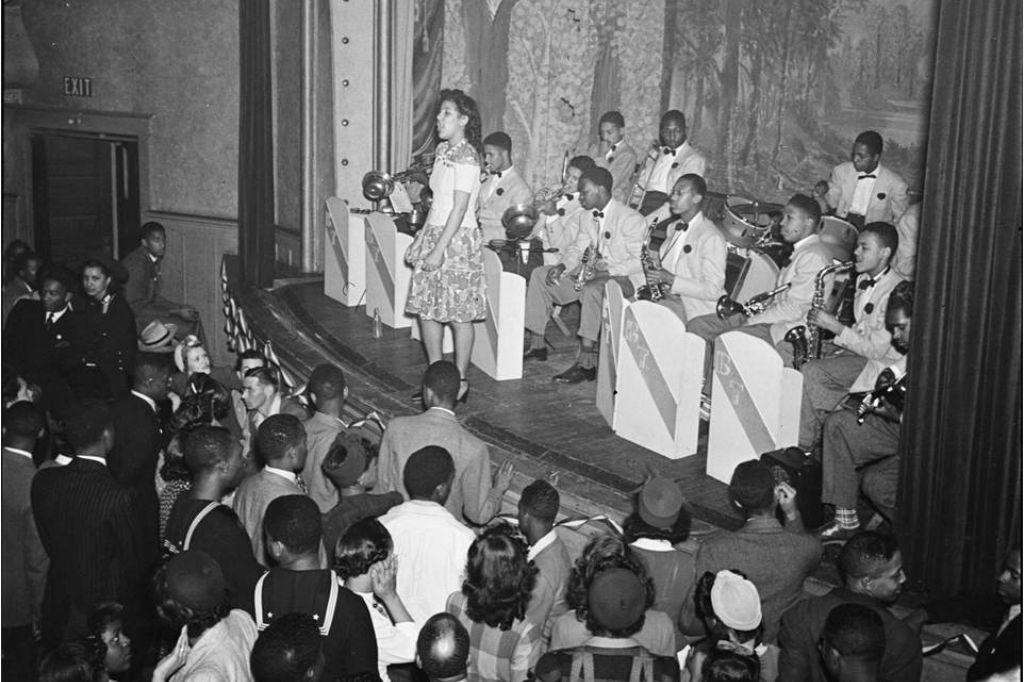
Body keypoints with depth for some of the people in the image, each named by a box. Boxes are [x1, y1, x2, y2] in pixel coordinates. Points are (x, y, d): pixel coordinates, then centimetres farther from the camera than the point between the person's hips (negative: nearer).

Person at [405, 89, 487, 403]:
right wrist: (421, 238, 14)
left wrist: (439, 248, -20)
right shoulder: (442, 150, 12)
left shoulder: (466, 156, -14)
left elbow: (459, 208, -18)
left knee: (458, 313, 0)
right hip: (434, 233, 9)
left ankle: (459, 381, 11)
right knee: (425, 308, 11)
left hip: (457, 239, -9)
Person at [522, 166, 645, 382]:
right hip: (590, 274, 9)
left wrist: (609, 268, -31)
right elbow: (577, 248, 16)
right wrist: (562, 267, -6)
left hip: (623, 278, -8)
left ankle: (586, 363, -38)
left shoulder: (631, 219, -14)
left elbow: (641, 262, -19)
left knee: (593, 289, -41)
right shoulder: (587, 217, 11)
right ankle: (537, 345, 1)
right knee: (540, 274, 2)